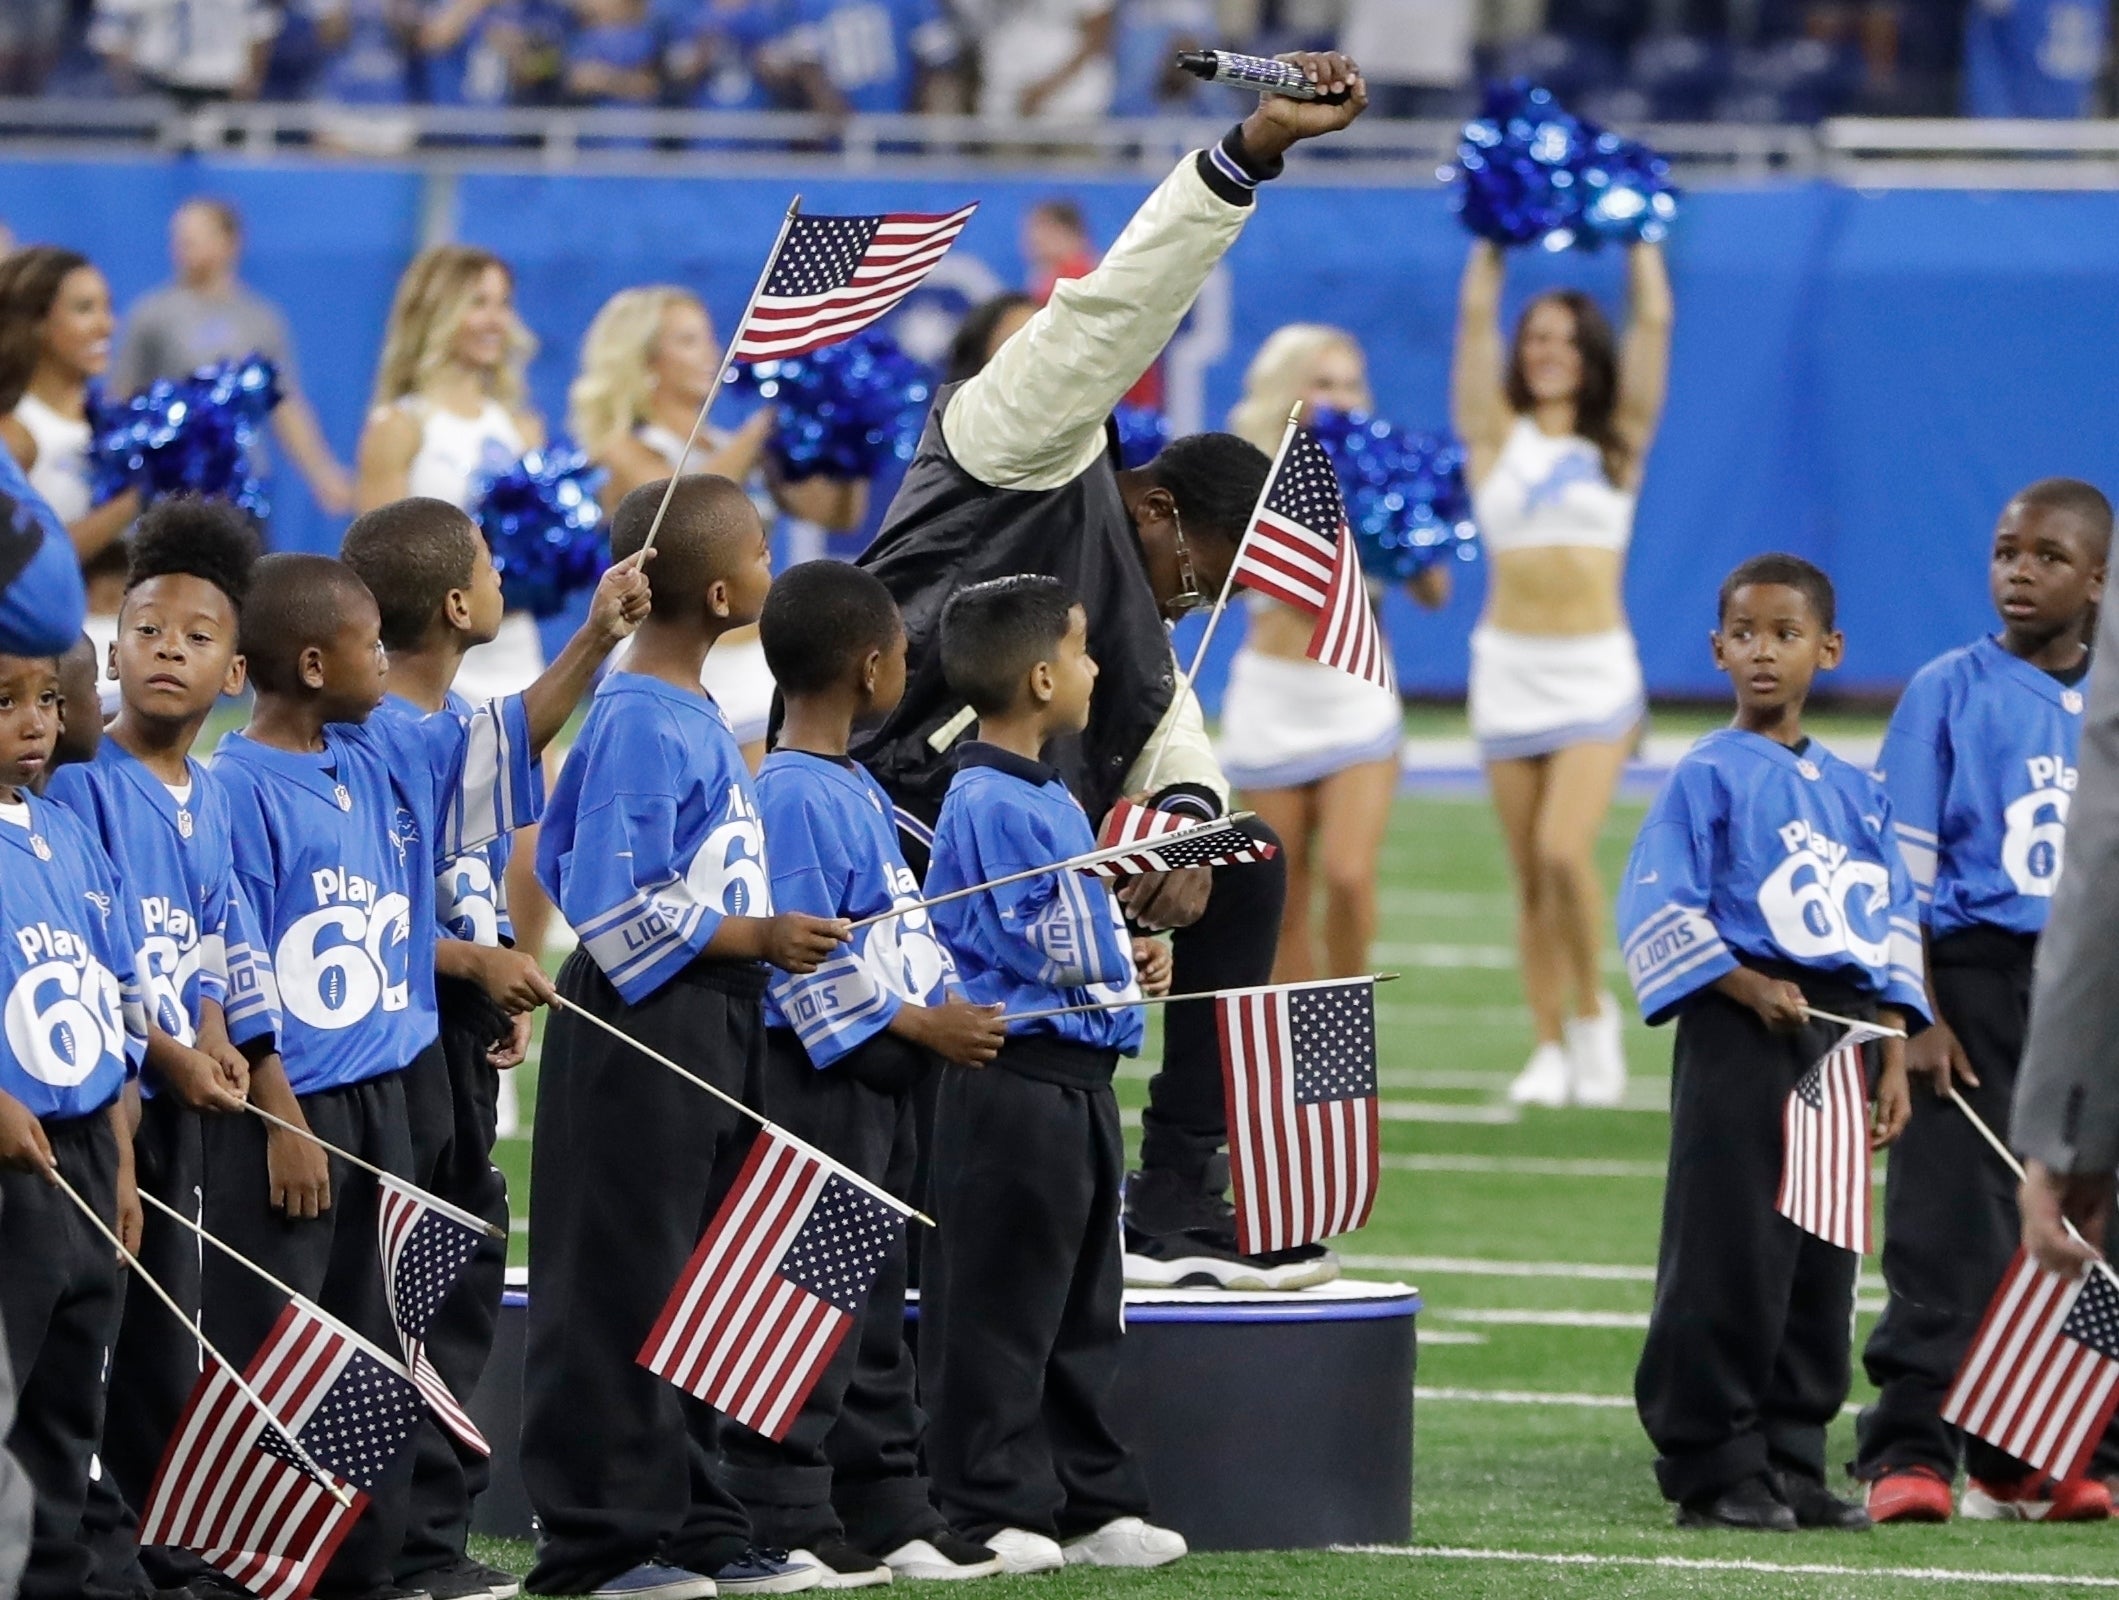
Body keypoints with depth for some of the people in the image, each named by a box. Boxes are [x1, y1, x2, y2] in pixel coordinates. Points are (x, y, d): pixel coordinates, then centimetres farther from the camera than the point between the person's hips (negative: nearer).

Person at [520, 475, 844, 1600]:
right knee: (624, 1290, -5)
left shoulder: (687, 712, 13)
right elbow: (611, 904, -22)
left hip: (710, 1031, 10)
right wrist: (754, 936, -17)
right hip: (645, 1030, -10)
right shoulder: (644, 724, -17)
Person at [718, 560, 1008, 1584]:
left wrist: (949, 1011, 9)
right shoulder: (793, 797, -16)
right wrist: (918, 1026, -16)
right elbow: (804, 961, -21)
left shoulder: (859, 792, 16)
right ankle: (787, 1521, -5)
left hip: (881, 1077, 10)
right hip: (819, 1077, -10)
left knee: (872, 1298, 14)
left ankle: (887, 1507, 19)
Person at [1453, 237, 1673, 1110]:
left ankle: (1592, 1011, 2)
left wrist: (1639, 238, 8)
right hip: (1509, 669, 2)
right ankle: (1551, 1048, 10)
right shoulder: (1496, 438, 7)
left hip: (1596, 673, -2)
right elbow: (1475, 317, 2)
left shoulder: (1617, 443, 6)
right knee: (1530, 875, 3)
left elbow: (1654, 323, 1)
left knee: (1564, 850, -17)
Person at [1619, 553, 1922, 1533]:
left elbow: (1891, 931, 15)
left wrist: (1893, 1056, 8)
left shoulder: (1856, 791, 13)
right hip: (1741, 1037, -6)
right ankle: (1712, 1470, -1)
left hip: (1842, 1029, 6)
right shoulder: (1709, 776, -3)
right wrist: (1750, 987, -17)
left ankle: (1795, 1462, 13)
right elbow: (1655, 910, -9)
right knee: (1732, 1257, -6)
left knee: (1824, 1264, 7)